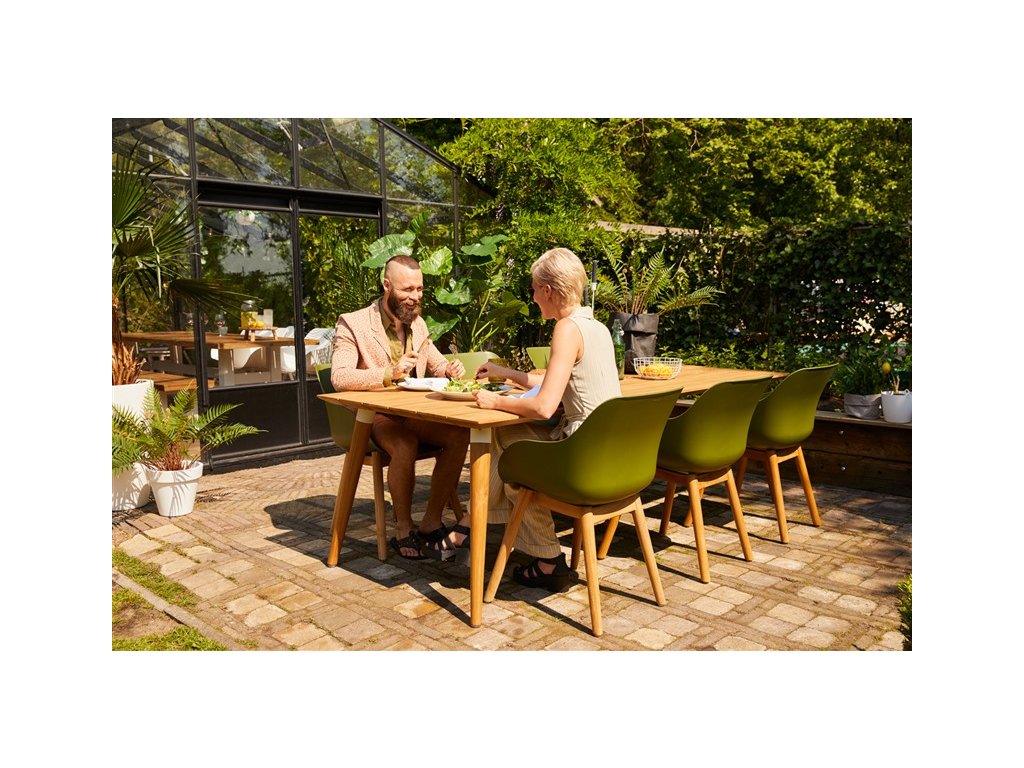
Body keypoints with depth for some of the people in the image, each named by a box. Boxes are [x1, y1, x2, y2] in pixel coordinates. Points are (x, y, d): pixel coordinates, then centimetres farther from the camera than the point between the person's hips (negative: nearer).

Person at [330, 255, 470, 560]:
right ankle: (403, 529, -13)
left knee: (459, 434, -22)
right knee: (405, 445, -36)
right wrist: (389, 373, -33)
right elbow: (339, 377, -20)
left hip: (414, 413, 6)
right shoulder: (353, 324, -8)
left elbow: (437, 365, 20)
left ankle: (431, 521, -8)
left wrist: (450, 369, -5)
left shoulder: (418, 324, 11)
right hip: (372, 417, -5)